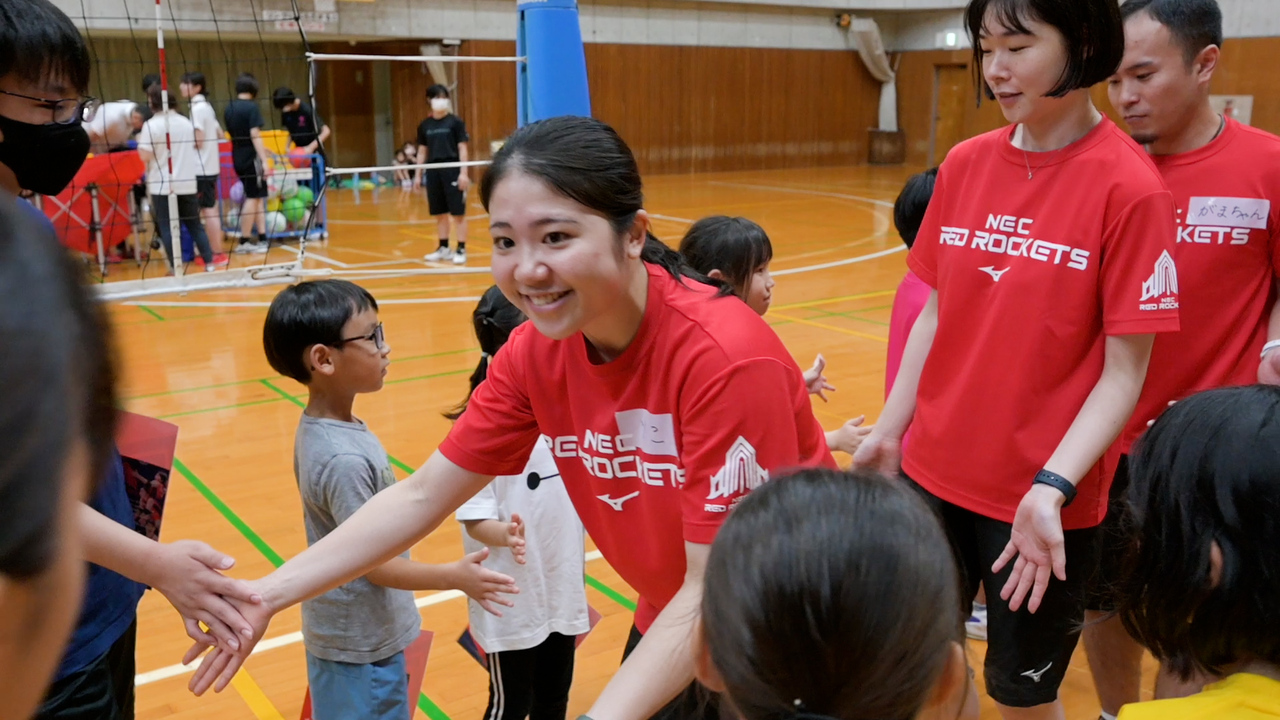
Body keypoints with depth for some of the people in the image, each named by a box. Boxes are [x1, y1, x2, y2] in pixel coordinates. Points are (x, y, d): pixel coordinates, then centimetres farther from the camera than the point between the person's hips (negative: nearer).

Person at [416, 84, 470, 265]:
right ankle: (444, 248, 19)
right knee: (440, 213, 10)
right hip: (433, 172, 4)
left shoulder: (455, 122, -1)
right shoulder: (424, 125, 11)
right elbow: (422, 151, 16)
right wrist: (418, 174, 11)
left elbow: (462, 148, -3)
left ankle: (461, 250, 1)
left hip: (452, 170, -4)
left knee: (458, 212, -3)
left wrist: (464, 172, -11)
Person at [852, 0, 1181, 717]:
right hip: (933, 474, 5)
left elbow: (1125, 371, -13)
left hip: (1044, 503, -4)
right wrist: (889, 432, 8)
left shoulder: (1130, 186, -14)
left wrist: (1051, 488, -22)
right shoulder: (966, 163, 1)